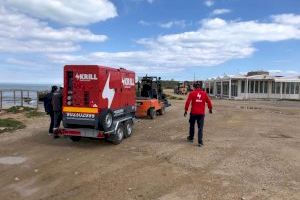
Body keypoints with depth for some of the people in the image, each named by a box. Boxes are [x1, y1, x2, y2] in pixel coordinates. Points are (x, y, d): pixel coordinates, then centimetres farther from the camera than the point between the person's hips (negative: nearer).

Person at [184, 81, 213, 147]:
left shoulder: (192, 93, -6)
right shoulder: (204, 93, -1)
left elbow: (188, 102, -10)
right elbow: (208, 102, 3)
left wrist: (186, 110, -2)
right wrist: (210, 109, 20)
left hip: (193, 112, 0)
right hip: (201, 113, 1)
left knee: (192, 126, 19)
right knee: (200, 127, 4)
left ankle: (191, 138, 34)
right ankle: (200, 142, 0)